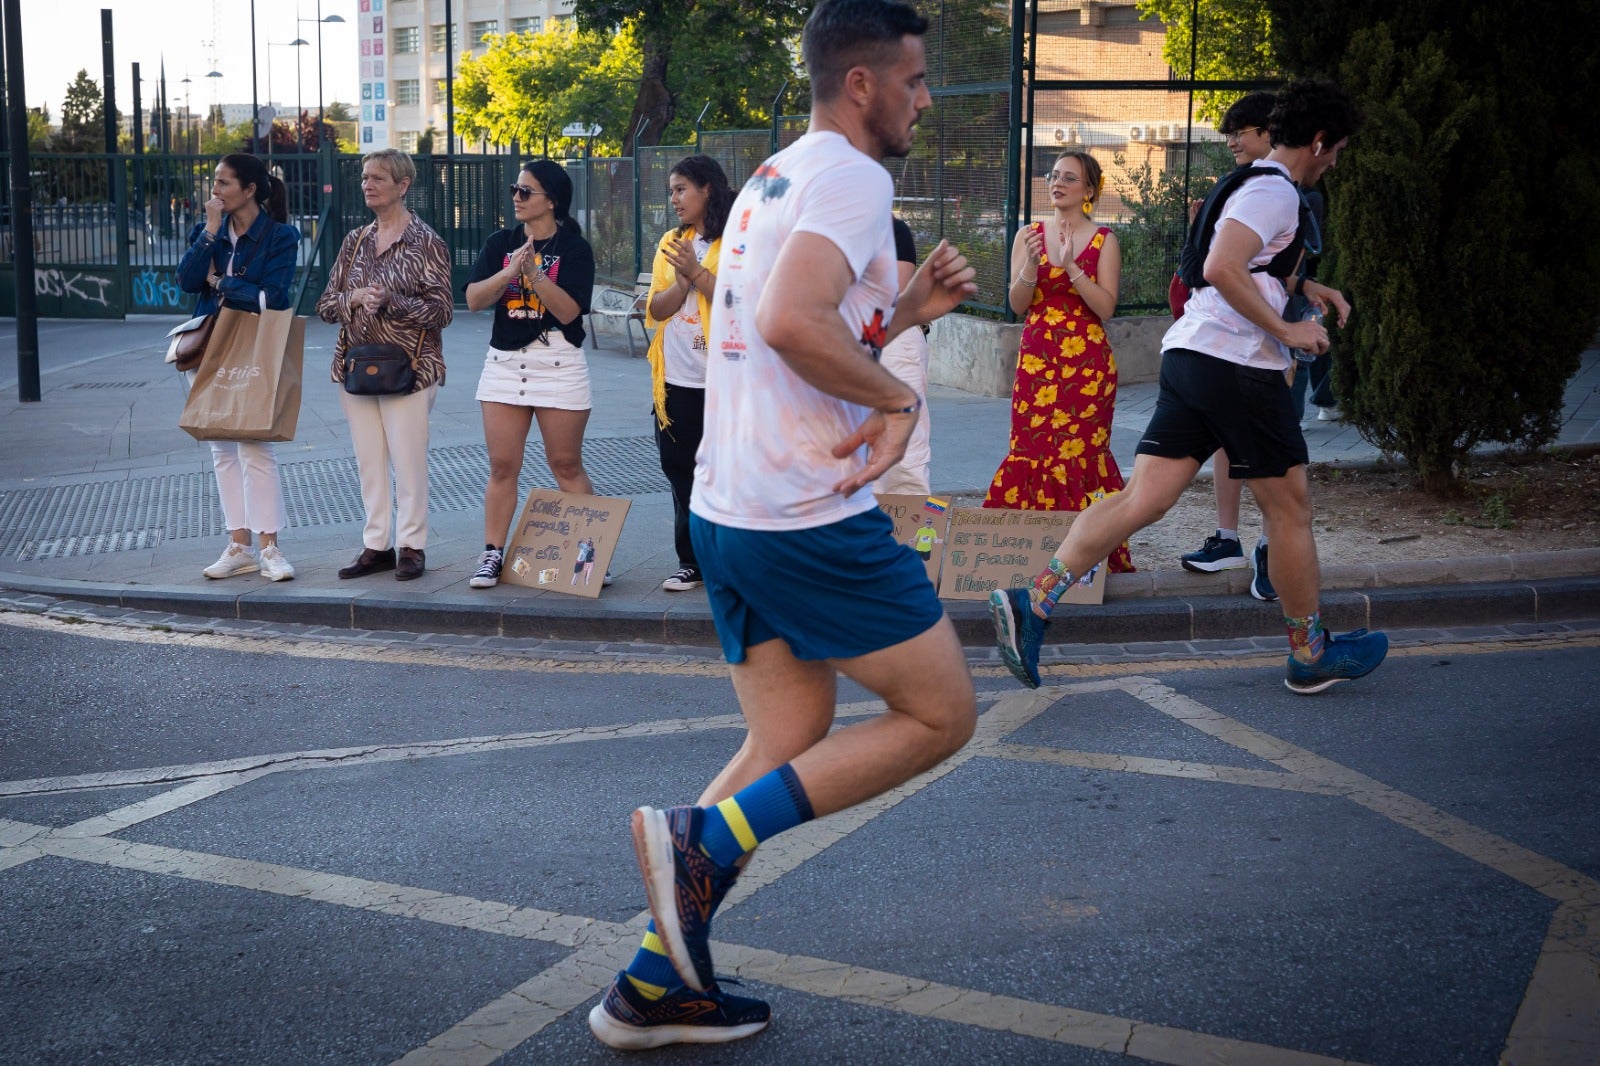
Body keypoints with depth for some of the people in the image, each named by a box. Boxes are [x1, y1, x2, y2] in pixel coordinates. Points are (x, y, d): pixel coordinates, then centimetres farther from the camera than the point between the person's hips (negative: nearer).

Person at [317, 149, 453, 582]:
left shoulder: (425, 242, -4)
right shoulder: (355, 241, 12)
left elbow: (440, 311, -9)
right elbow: (325, 305, 11)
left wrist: (391, 301, -21)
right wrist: (355, 297, -10)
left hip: (408, 366, -5)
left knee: (408, 460, -4)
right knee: (368, 461, 7)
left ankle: (412, 546, 7)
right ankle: (376, 545, 15)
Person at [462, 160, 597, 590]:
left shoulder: (574, 248, -3)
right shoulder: (500, 244, 7)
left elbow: (569, 310, -14)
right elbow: (474, 299, -4)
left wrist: (533, 273, -24)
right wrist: (509, 272, -20)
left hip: (558, 364, -3)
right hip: (504, 362, 4)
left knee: (567, 465, 2)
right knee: (502, 467, 4)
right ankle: (492, 554, 10)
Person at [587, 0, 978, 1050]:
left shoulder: (775, 178, 20)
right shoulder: (851, 176, -11)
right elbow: (794, 324, -28)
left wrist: (907, 308, 17)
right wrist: (897, 399, -15)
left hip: (728, 511, 9)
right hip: (813, 519, -9)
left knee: (790, 747, 15)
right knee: (941, 714, 4)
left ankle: (656, 985, 16)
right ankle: (704, 837, -5)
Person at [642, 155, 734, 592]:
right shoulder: (672, 242, 13)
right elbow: (656, 311, 5)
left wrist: (696, 271, -18)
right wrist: (682, 280, -11)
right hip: (675, 380, 6)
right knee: (680, 473, 10)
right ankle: (691, 561, 20)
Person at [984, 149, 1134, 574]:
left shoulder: (1103, 240, 1)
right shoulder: (1028, 236, 8)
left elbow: (1106, 307, -8)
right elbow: (1017, 304, 2)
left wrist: (1072, 267, -17)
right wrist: (1031, 265, -15)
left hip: (1086, 363, -2)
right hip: (1036, 359, 3)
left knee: (1079, 449, -5)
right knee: (1030, 448, -2)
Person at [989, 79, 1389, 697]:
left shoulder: (1255, 186, 25)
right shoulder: (1276, 191, -8)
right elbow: (1221, 268, -23)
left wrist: (1307, 288, 36)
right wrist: (1286, 329, -17)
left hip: (1190, 357, 9)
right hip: (1239, 364, -9)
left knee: (1143, 499, -1)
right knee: (1290, 508, 5)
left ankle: (1032, 603, -12)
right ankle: (1311, 657, 17)